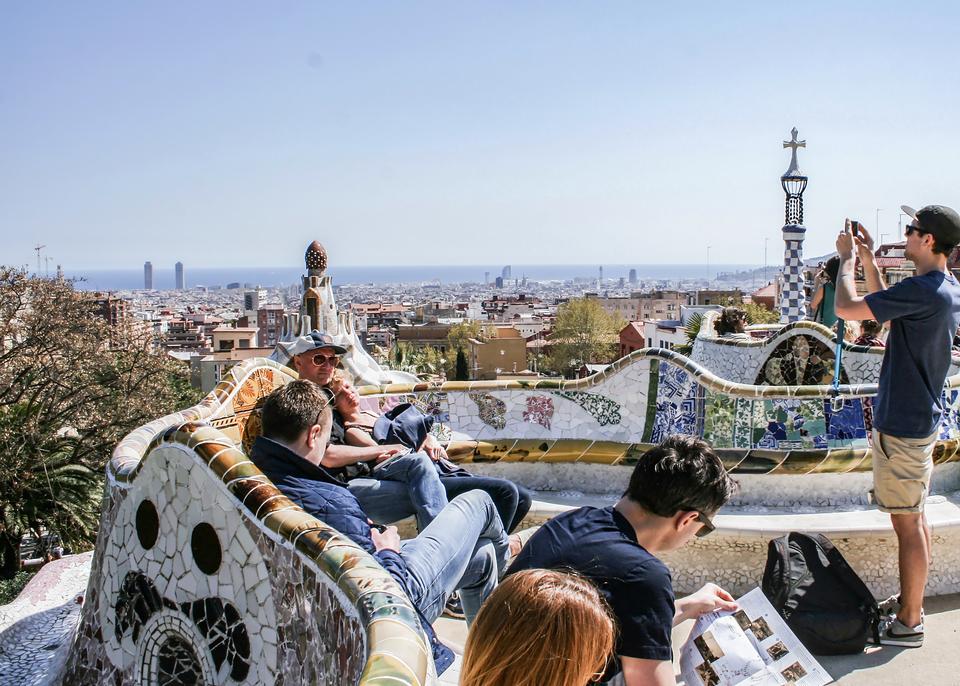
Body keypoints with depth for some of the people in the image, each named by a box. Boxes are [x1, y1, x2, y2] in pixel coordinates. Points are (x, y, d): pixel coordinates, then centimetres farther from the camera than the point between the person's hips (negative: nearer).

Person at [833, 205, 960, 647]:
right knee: (915, 518, 19)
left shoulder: (922, 290, -24)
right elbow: (886, 310, 22)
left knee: (908, 523, 0)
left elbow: (846, 308, -25)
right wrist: (868, 260, 15)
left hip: (902, 425, -10)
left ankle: (909, 623, 11)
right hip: (922, 417, 10)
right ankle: (909, 601, 33)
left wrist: (847, 258, -9)